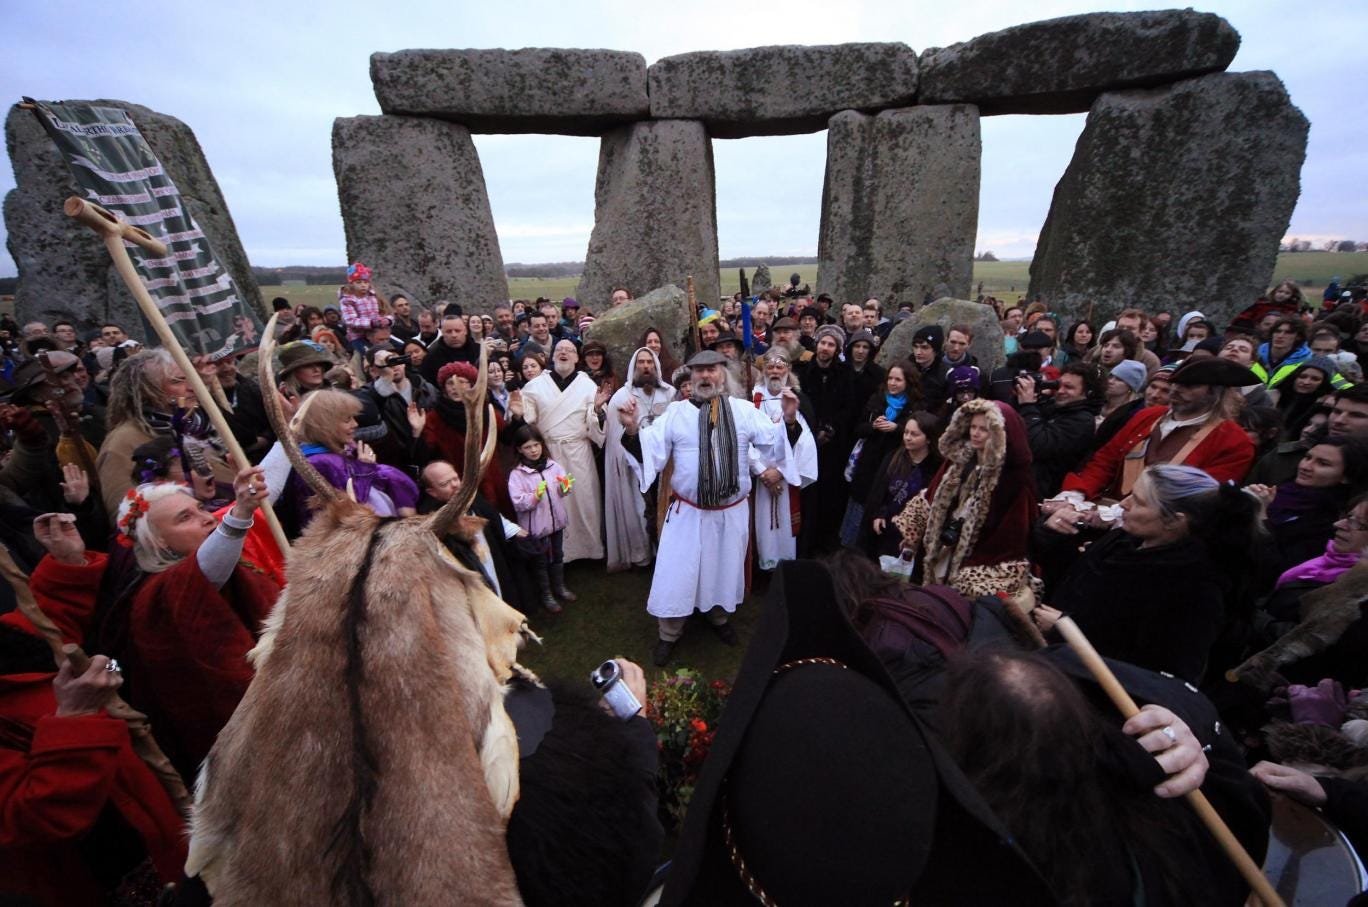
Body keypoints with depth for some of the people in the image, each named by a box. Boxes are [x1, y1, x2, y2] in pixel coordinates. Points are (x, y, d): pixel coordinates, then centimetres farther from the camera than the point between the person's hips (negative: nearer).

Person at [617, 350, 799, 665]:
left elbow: (775, 443, -4)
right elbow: (650, 452, -9)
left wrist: (789, 419, -22)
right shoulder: (676, 412, -4)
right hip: (687, 511, -1)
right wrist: (632, 430, -28)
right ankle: (668, 635, 29)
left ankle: (719, 617, 48)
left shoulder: (744, 410, -2)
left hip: (732, 511, 2)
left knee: (725, 568, 20)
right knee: (677, 572, 6)